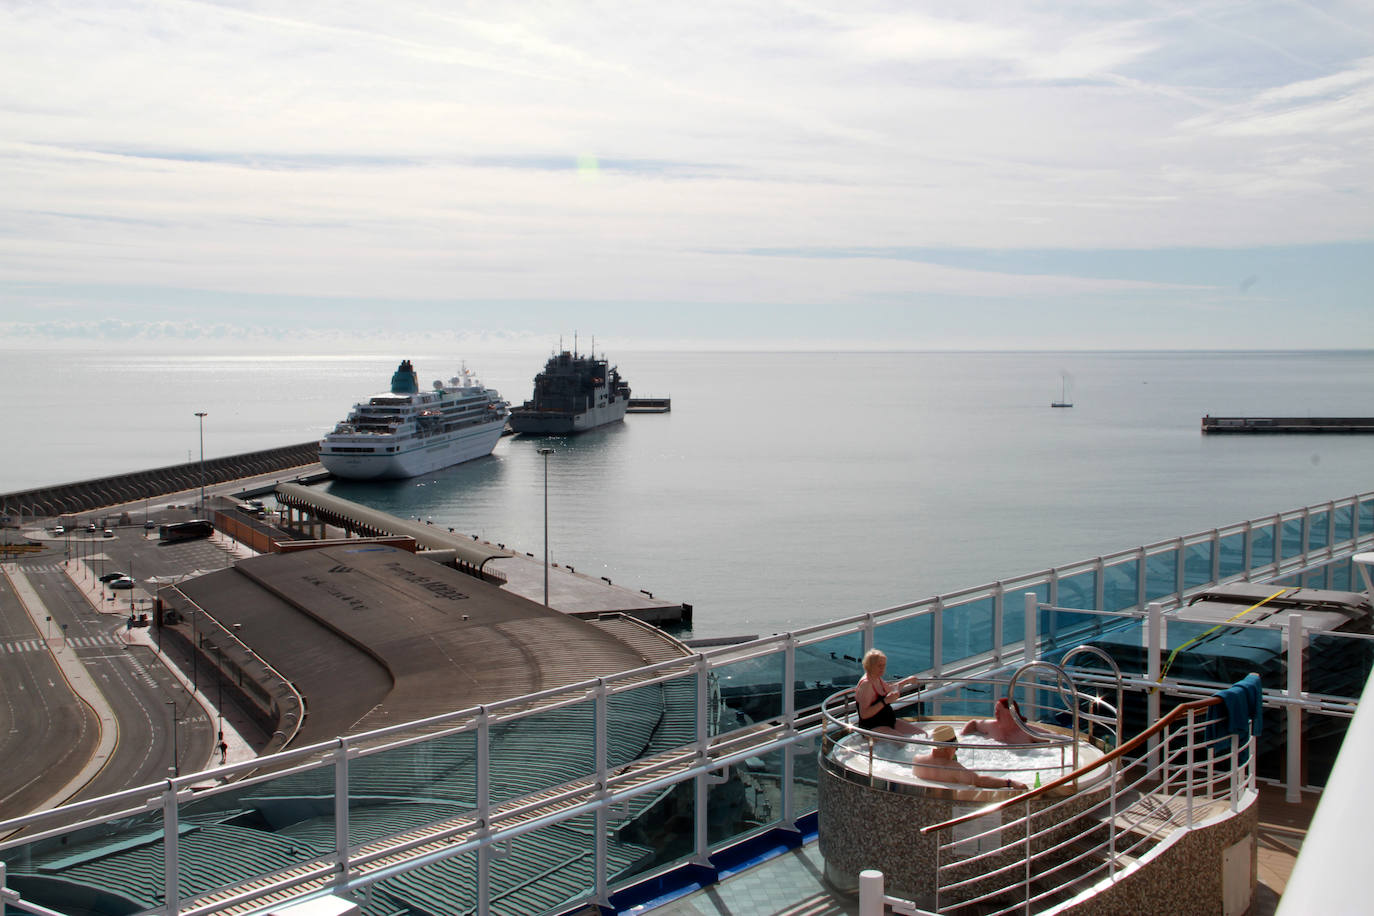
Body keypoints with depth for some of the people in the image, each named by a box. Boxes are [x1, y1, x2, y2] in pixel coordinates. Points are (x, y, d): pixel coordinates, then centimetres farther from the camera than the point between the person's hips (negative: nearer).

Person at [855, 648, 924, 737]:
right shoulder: (865, 684, -20)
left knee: (922, 734, 2)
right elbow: (864, 715, -27)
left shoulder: (877, 679, 10)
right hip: (872, 728, -10)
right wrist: (885, 701, -29)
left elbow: (889, 689, 35)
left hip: (889, 722, 10)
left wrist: (907, 681, 31)